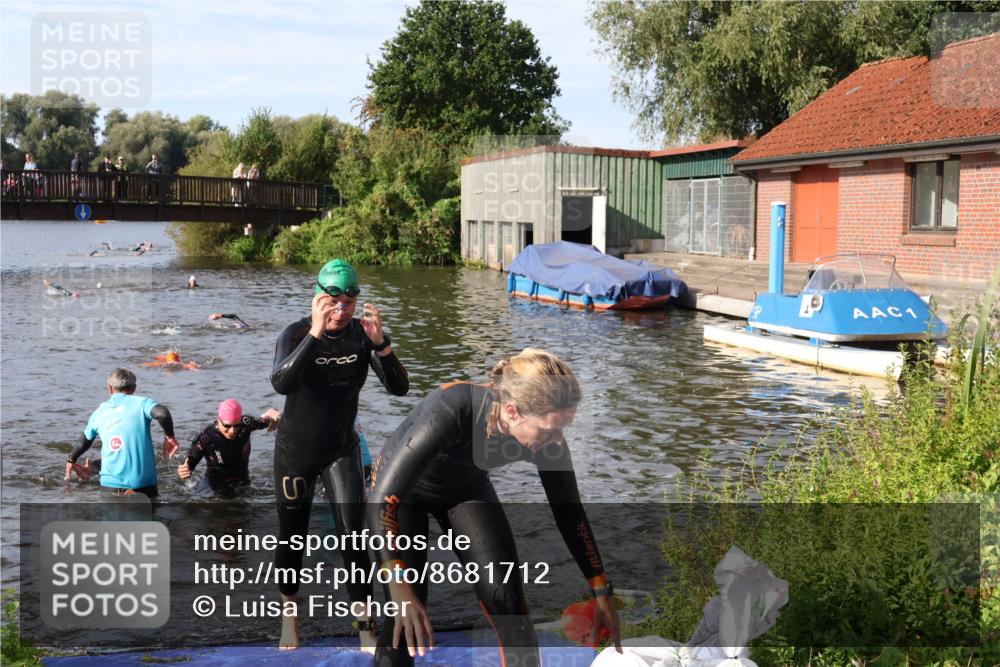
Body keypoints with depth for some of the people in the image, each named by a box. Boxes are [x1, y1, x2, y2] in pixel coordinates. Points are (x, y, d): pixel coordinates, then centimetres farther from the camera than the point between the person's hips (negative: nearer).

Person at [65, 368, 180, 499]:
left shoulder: (99, 412, 12)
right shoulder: (140, 403, 0)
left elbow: (83, 442, 26)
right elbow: (162, 413, -21)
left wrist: (71, 460, 45)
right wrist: (169, 436, -4)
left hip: (110, 484, 2)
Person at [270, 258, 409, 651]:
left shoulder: (362, 335, -11)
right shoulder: (296, 333, -18)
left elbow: (399, 388, -19)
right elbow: (281, 384, -37)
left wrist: (380, 343, -35)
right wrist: (314, 333, -46)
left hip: (341, 450, 1)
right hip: (295, 451, -1)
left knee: (353, 537, -9)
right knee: (292, 537, 10)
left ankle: (365, 627, 1)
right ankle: (289, 614, 34)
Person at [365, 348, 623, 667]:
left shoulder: (545, 434, -26)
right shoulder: (450, 410, -42)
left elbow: (569, 512, -11)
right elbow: (382, 499, -41)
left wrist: (601, 592, -5)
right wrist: (399, 586, -51)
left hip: (466, 489, 4)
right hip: (401, 490, -3)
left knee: (508, 600, -9)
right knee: (405, 620, -13)